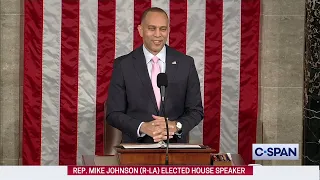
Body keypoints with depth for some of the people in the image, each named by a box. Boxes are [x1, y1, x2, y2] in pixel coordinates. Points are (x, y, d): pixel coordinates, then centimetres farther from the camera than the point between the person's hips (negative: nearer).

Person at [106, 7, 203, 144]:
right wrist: (143, 127, -15)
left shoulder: (186, 63, 4)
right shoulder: (123, 65, 1)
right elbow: (113, 114, 1)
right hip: (136, 146, -1)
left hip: (175, 144, 1)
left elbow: (196, 110, 7)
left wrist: (176, 126, -12)